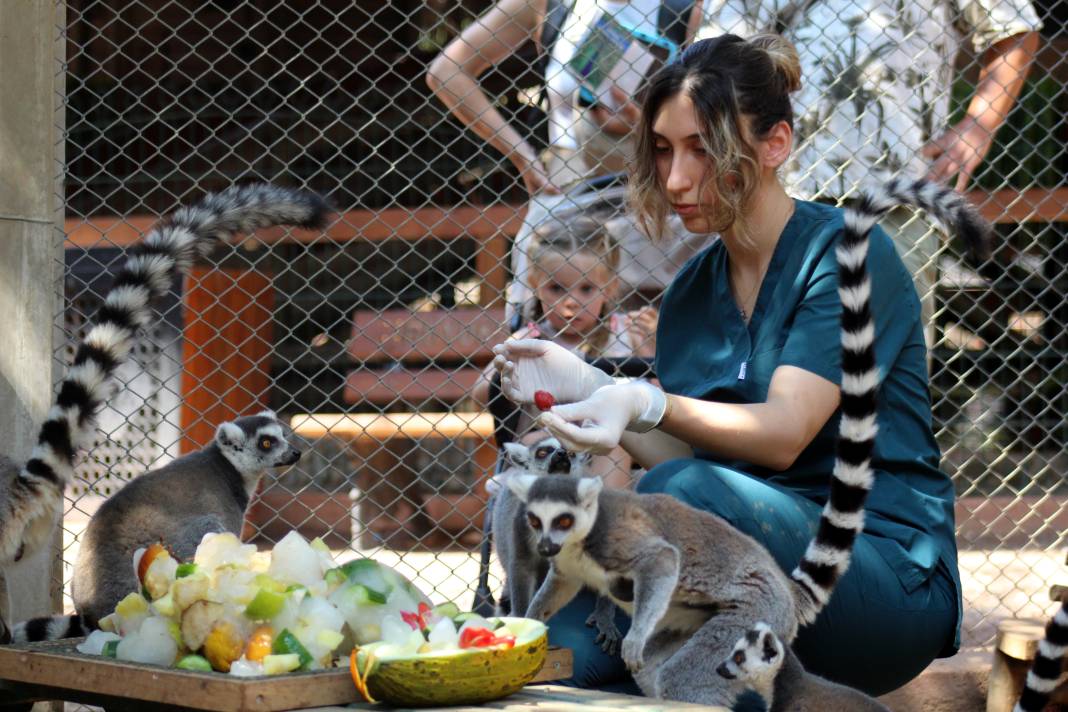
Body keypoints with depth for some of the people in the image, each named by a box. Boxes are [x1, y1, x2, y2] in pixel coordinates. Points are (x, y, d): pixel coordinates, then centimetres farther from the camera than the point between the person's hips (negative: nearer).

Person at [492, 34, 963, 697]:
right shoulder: (690, 293, 13)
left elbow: (783, 434, -18)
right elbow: (680, 452, 5)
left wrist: (644, 403, -34)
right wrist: (588, 387, -10)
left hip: (891, 581, -4)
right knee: (551, 650, -24)